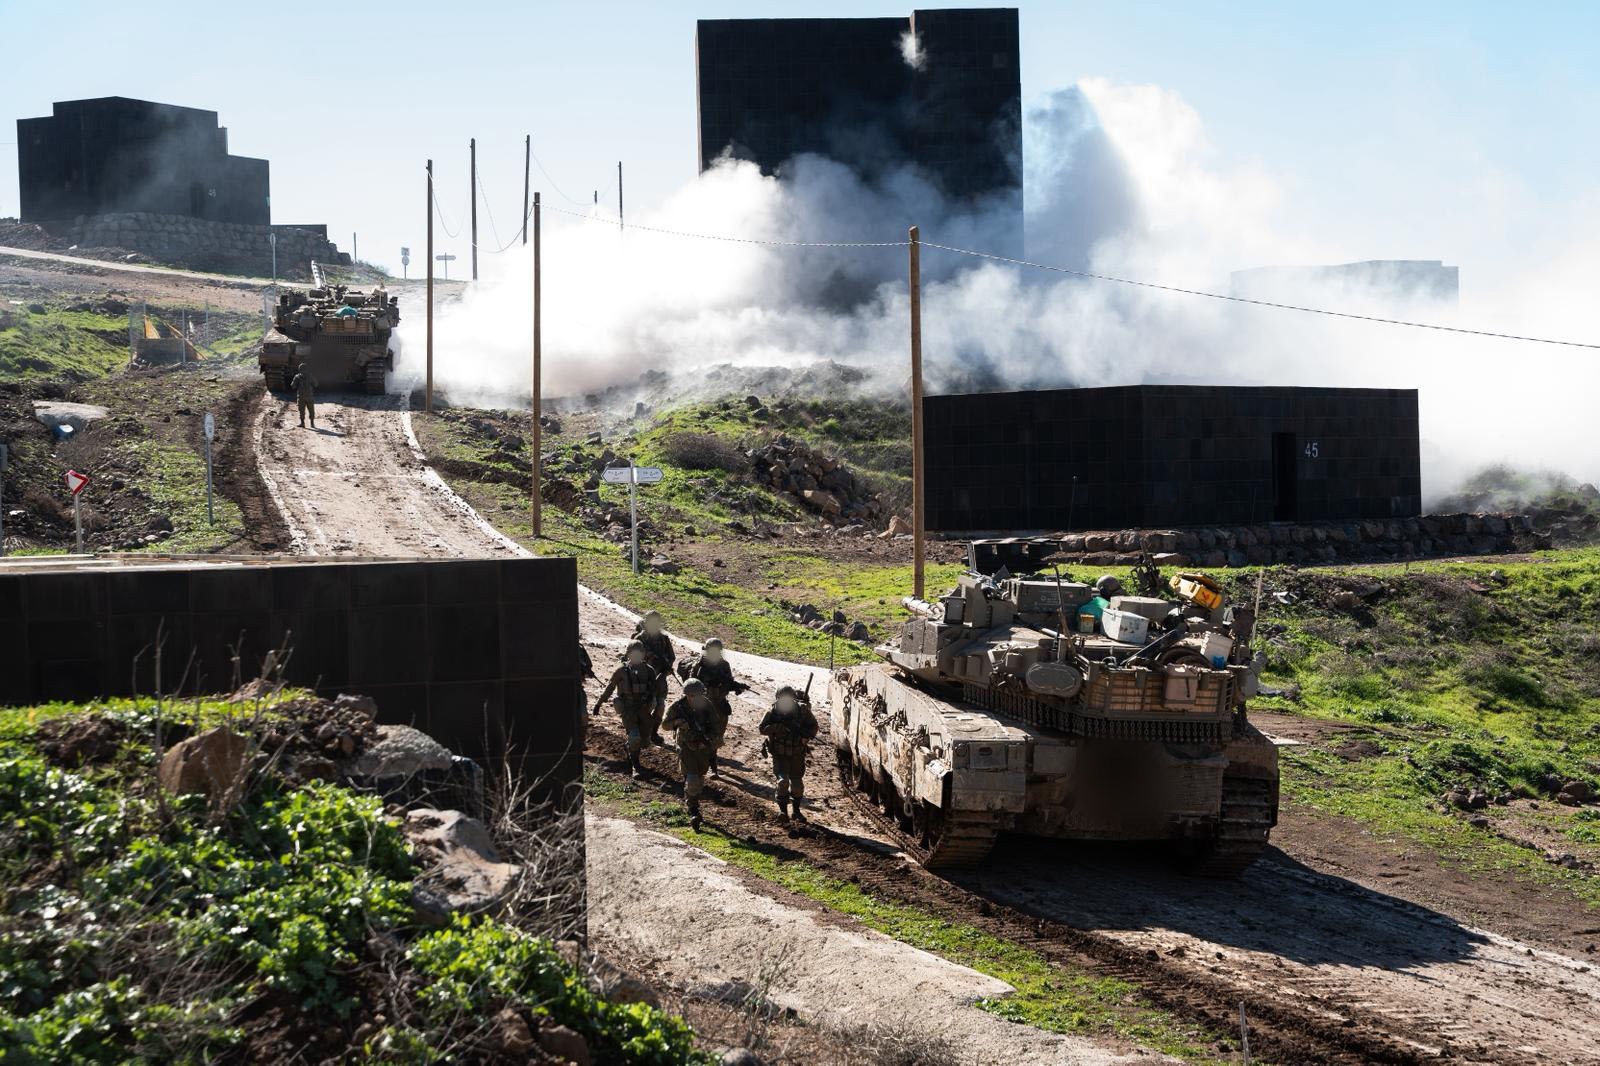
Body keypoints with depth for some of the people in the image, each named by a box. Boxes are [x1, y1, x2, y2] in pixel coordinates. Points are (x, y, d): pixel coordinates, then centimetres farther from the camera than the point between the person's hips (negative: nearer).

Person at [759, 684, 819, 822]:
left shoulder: (802, 710, -10)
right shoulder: (774, 711, -12)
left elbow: (813, 726, 2)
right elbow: (763, 729, -17)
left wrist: (807, 735, -18)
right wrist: (780, 727, -30)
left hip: (797, 755, 2)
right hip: (779, 755, -2)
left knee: (797, 784, 9)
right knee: (783, 781, -19)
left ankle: (797, 811, 29)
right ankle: (783, 810, -4)